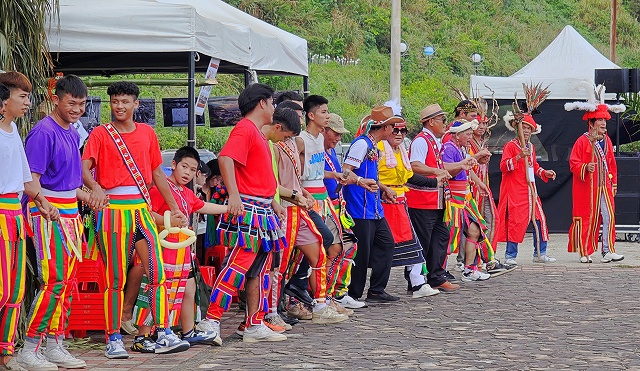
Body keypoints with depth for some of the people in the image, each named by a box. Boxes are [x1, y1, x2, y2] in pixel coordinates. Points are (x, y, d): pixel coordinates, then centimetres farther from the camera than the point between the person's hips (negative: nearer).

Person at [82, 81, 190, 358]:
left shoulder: (147, 133, 13)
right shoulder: (100, 134, 1)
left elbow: (157, 174, 19)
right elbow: (84, 168, -12)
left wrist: (174, 208, 18)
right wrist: (95, 187, -33)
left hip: (142, 208, 3)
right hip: (112, 208, -3)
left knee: (157, 271, -5)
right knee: (115, 278, -2)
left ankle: (163, 335, -2)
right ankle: (113, 339, 5)